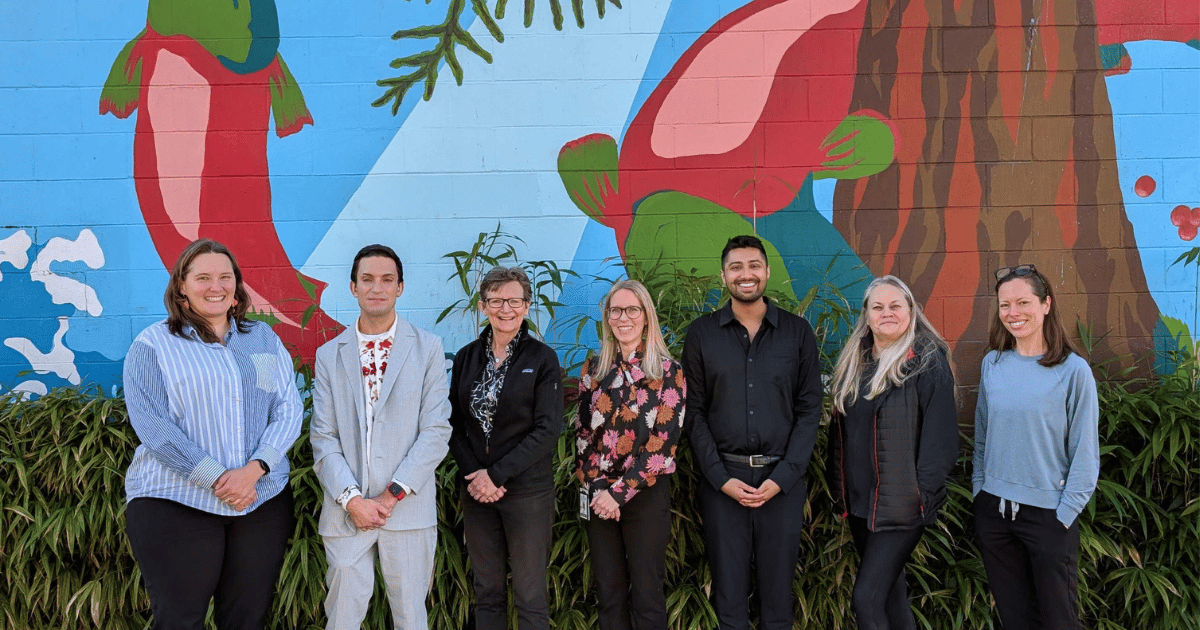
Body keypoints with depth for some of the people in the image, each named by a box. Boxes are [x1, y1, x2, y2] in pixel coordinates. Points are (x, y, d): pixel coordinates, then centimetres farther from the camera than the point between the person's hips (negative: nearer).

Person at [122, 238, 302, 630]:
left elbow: (289, 409, 4)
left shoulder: (264, 339, 12)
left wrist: (253, 470, -12)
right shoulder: (152, 345, 2)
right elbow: (151, 425, -9)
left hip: (264, 499, 3)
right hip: (176, 503, -3)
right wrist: (217, 479, -15)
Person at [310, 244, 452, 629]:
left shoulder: (427, 348, 3)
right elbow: (323, 437, 4)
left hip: (408, 508, -1)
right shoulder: (329, 355, 9)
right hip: (346, 510, 1)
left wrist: (392, 495, -10)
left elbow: (436, 431, -3)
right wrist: (351, 499, -9)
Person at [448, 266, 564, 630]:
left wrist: (497, 474, -14)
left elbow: (548, 430, -10)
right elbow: (454, 423, 7)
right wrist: (474, 474, -8)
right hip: (477, 490, 4)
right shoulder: (466, 358, 7)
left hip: (527, 490, -3)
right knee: (486, 593, 12)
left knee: (530, 598, 3)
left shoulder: (542, 359, -4)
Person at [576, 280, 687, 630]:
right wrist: (596, 488, -8)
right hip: (599, 494, 3)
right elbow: (583, 433, 5)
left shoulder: (668, 372, -3)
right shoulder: (594, 369, 7)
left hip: (646, 493, -3)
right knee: (609, 594, 10)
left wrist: (620, 492, -14)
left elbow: (663, 443, -10)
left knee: (646, 595, 3)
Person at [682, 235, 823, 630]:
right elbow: (695, 412, 1)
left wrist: (782, 478, -8)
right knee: (728, 588, 7)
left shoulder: (798, 332, 4)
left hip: (782, 479, 0)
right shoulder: (701, 334, 4)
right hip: (723, 479, 0)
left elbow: (809, 410, 1)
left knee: (778, 587, 8)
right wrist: (721, 478, -8)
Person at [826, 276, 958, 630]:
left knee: (866, 599, -10)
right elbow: (840, 429, 16)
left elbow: (940, 436, -13)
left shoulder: (928, 362, -10)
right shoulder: (854, 363, 10)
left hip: (901, 504, -7)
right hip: (859, 500, 7)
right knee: (890, 592, 17)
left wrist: (923, 492, -15)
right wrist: (838, 487, 12)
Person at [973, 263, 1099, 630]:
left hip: (1048, 514, -3)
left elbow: (1085, 452, -7)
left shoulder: (1073, 370, -9)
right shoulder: (992, 364, 3)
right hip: (993, 510, 4)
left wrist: (1065, 514, -10)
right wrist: (980, 490, 6)